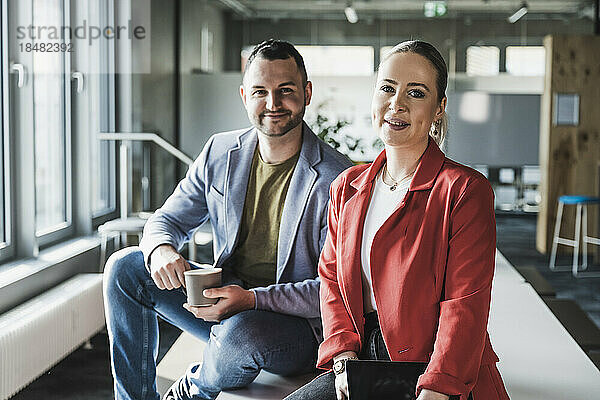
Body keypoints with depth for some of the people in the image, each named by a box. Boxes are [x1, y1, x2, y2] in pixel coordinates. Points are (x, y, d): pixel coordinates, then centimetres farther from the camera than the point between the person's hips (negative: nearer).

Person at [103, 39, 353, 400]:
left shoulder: (337, 180, -16)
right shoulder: (220, 153, 3)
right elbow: (168, 219, 10)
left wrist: (252, 300, -29)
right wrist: (161, 249, -17)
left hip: (298, 322, -5)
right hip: (223, 302, 6)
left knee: (239, 332, -38)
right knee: (125, 266, -7)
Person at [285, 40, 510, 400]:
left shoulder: (465, 190, -7)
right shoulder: (346, 187, 12)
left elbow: (464, 306, -12)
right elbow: (331, 276, 14)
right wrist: (344, 357, -1)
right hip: (362, 364, 5)